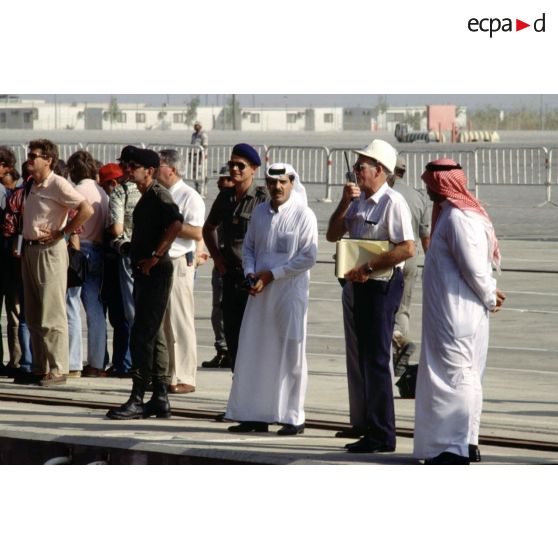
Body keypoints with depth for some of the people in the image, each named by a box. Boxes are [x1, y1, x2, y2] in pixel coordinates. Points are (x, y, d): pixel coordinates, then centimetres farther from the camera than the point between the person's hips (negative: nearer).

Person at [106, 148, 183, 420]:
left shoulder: (158, 194, -12)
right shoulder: (146, 197, 18)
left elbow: (176, 224, -28)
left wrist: (154, 257, -24)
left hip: (155, 272, -10)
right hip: (145, 272, 10)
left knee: (143, 336, -10)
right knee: (153, 335, 11)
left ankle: (138, 400, -10)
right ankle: (160, 399, 15)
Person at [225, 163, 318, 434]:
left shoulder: (303, 215, -6)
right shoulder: (259, 213, 11)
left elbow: (309, 256, -10)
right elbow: (248, 247, 20)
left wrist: (271, 274, -12)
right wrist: (250, 272, 0)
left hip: (290, 292, -5)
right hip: (260, 291, 5)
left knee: (291, 353, -1)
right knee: (253, 352, 5)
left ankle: (293, 417, 4)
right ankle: (255, 415, 11)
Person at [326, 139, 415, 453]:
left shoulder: (392, 203, -15)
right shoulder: (358, 201, 12)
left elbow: (407, 249, -22)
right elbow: (333, 235, 15)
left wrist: (368, 269, -22)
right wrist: (345, 203, 1)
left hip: (381, 285, -9)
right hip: (356, 285, 9)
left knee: (376, 359, -7)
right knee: (357, 356, 16)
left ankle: (381, 435, -3)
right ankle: (363, 423, 29)